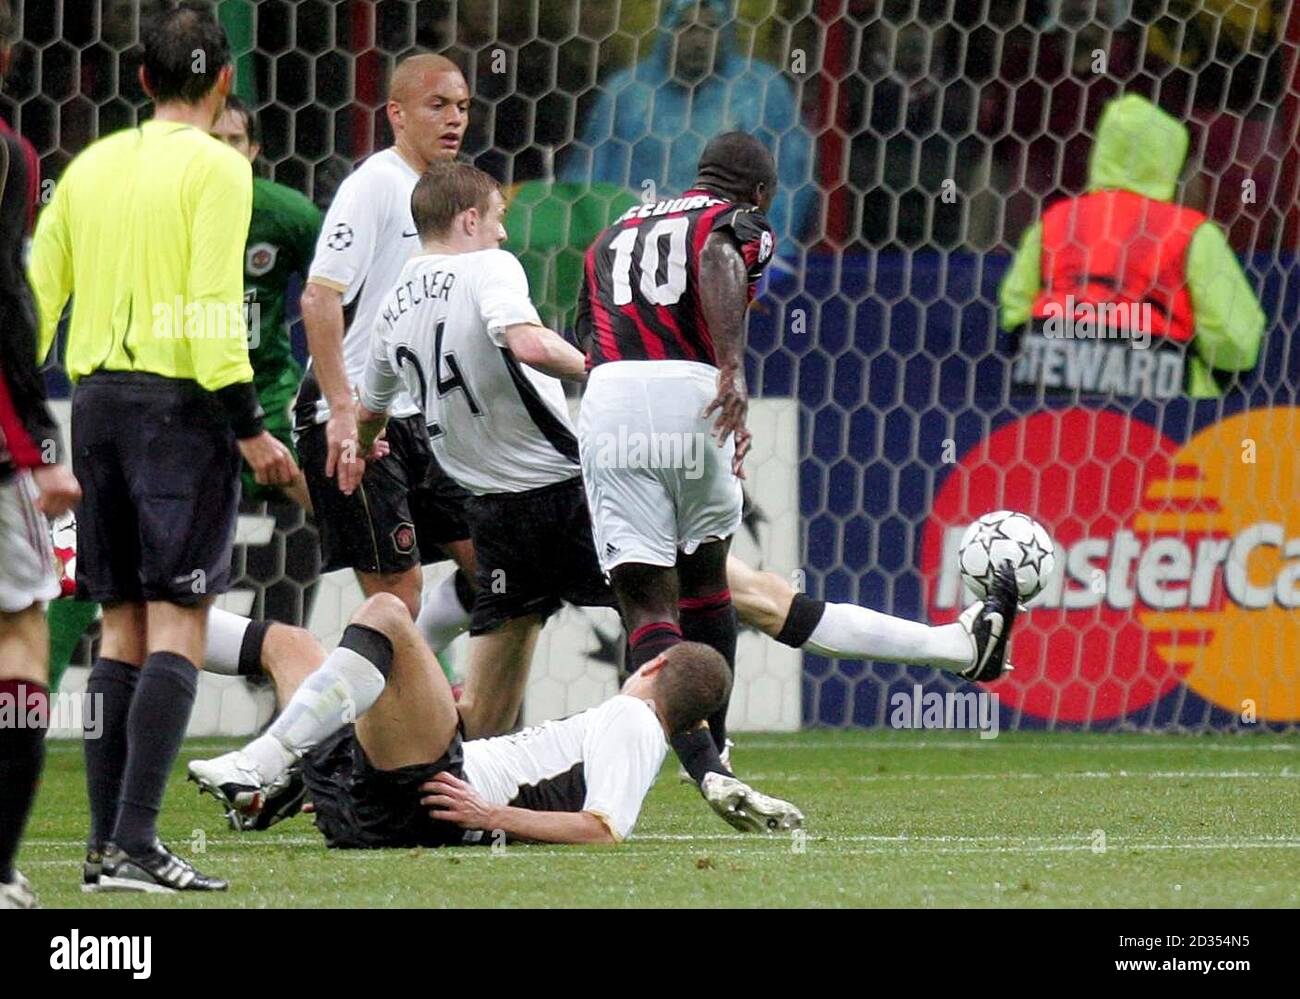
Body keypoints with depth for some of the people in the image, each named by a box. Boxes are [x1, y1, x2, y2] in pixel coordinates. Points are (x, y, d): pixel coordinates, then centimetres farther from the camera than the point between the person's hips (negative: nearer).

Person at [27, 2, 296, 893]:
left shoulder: (91, 165, 12)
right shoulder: (215, 167, -6)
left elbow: (36, 292, 13)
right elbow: (211, 306, -15)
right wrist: (249, 427, -14)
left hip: (97, 398, 6)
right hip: (180, 402, -6)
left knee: (122, 626, 11)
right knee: (178, 625, -7)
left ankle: (106, 837, 7)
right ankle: (136, 841, -17)